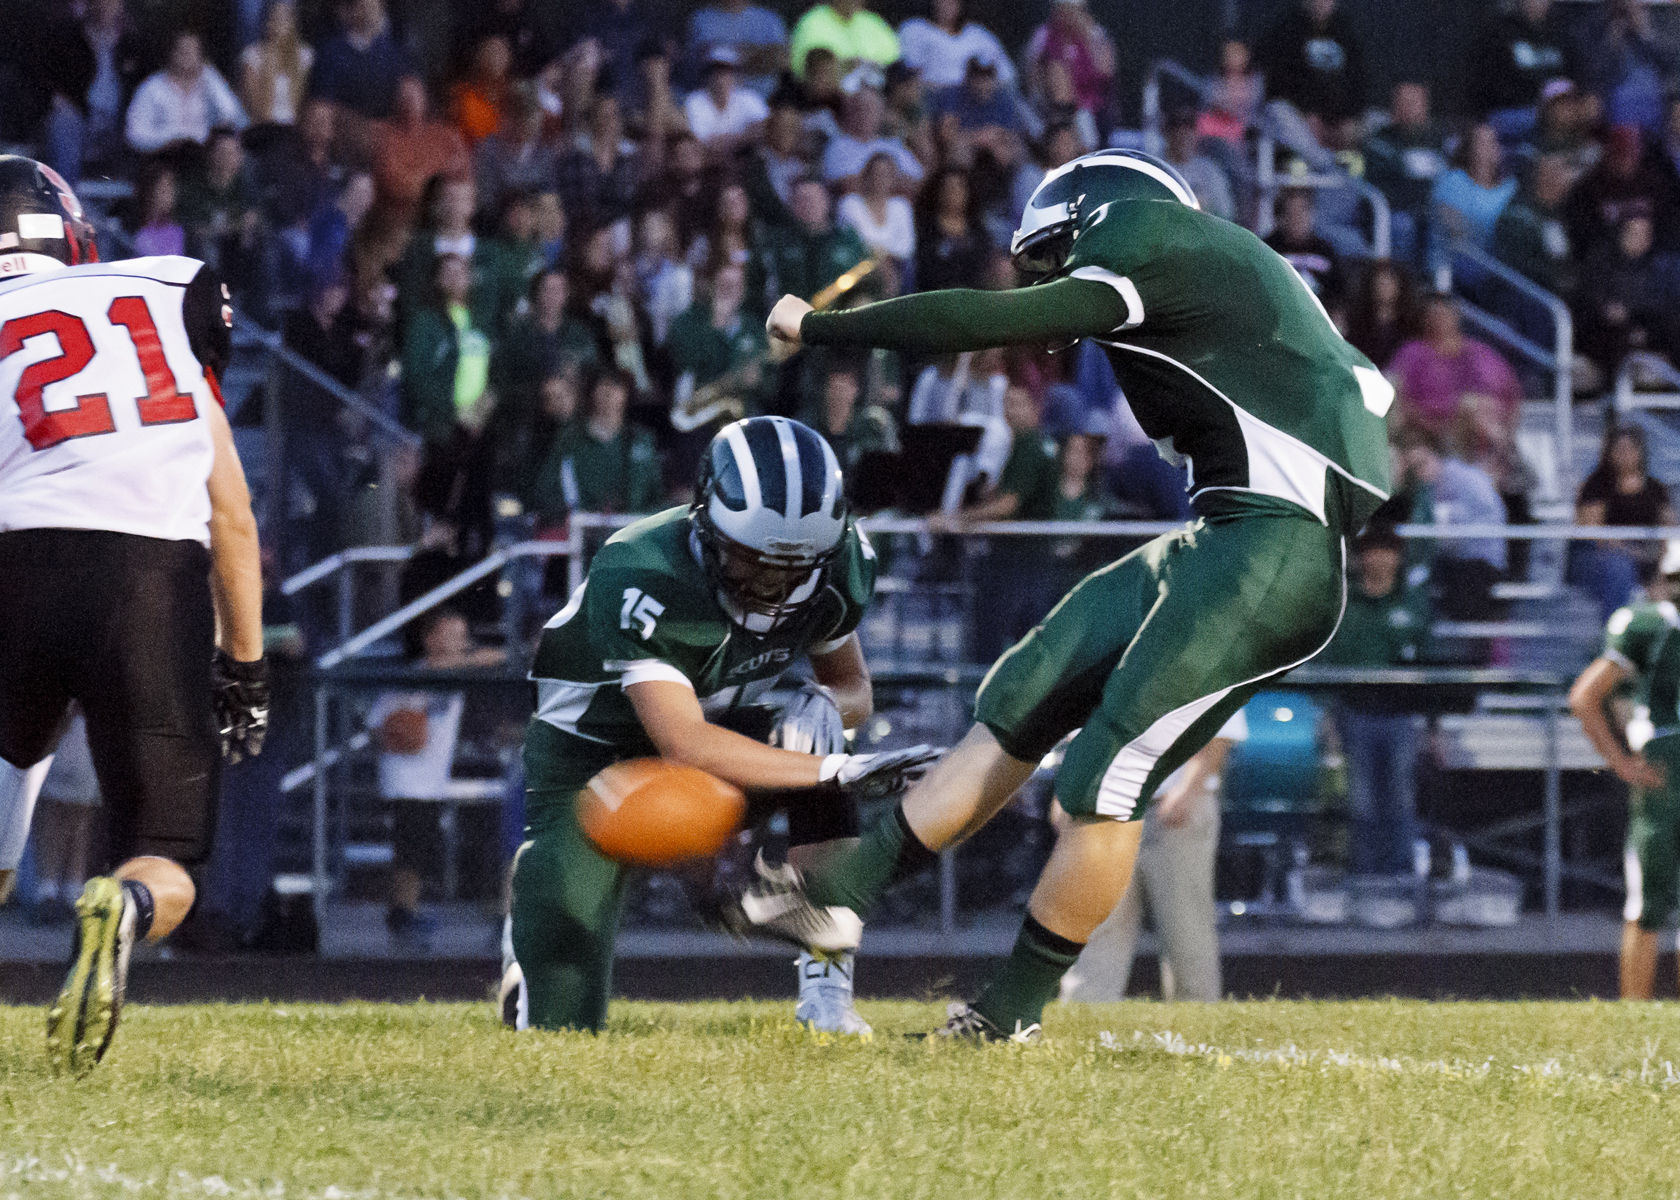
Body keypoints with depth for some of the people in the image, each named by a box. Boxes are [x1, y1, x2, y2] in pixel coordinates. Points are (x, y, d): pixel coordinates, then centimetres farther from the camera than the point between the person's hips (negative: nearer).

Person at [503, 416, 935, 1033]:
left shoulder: (836, 567, -17)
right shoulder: (643, 581, -37)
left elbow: (852, 682, 0)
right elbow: (686, 745, -40)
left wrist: (824, 702, -26)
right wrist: (837, 769, -46)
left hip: (708, 732, 5)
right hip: (590, 755, -5)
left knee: (823, 772, -29)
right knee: (565, 1025, -11)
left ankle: (825, 988, -18)